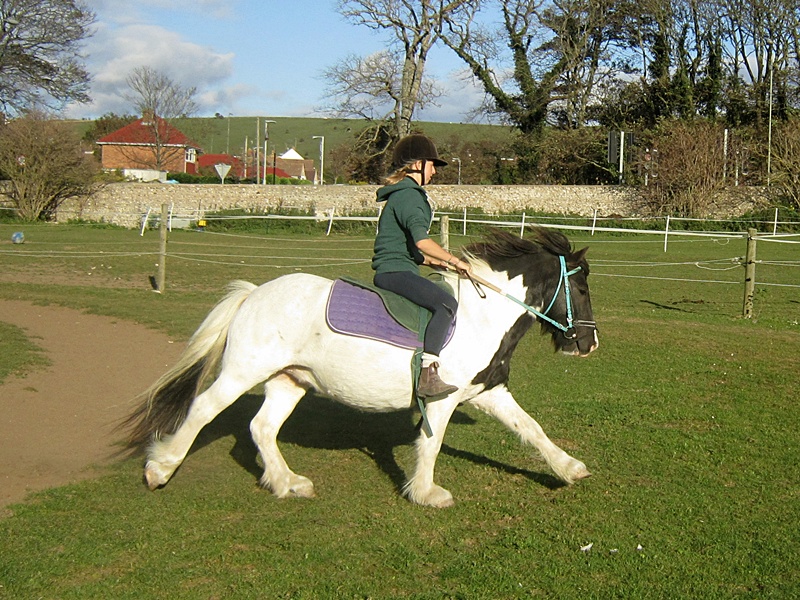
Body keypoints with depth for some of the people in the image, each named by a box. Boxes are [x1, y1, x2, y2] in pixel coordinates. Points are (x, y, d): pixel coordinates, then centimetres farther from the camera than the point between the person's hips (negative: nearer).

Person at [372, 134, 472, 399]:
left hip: (393, 270, 11)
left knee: (443, 303, 23)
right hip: (395, 271, -11)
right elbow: (422, 241, -24)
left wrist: (436, 262, 19)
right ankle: (427, 375, -31)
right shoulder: (408, 195, -11)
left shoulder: (405, 193, 22)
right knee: (446, 304, -25)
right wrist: (455, 261, -16)